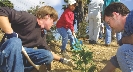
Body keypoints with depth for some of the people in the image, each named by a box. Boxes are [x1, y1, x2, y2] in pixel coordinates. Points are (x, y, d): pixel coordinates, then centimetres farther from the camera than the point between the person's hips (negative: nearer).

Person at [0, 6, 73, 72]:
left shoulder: (42, 35, 10)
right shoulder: (28, 18, -16)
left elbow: (48, 52, 23)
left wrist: (61, 59, 22)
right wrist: (11, 34, -30)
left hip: (23, 54, 8)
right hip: (7, 51, -7)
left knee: (48, 56, -5)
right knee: (15, 42, -40)